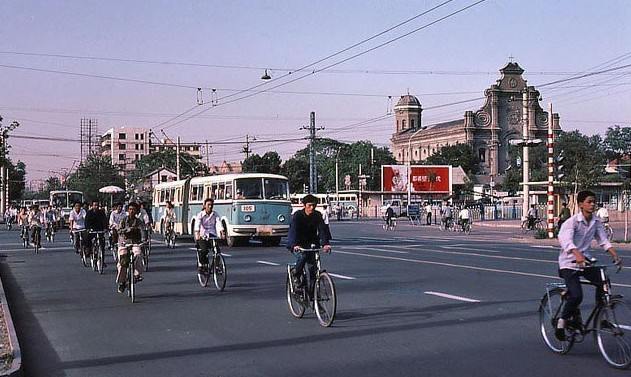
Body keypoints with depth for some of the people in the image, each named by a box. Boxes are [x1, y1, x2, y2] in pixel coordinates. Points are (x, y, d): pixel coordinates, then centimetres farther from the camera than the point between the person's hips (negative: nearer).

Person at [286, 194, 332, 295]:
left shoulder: (317, 216, -8)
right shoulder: (297, 215, -18)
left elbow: (322, 230, -19)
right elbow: (294, 230, -31)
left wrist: (325, 244, -37)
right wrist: (295, 245, -48)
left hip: (310, 243, 4)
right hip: (296, 244, -3)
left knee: (313, 268, -7)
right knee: (303, 256, -33)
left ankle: (312, 292, 2)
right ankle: (296, 274, -6)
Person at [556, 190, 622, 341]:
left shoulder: (597, 221, 1)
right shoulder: (572, 221, -18)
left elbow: (603, 240, 2)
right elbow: (566, 240, -33)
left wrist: (615, 255, -14)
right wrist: (577, 255, -50)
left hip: (585, 259, 6)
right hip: (569, 262, -6)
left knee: (603, 282, -15)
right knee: (577, 296, -20)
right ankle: (562, 322, 2)